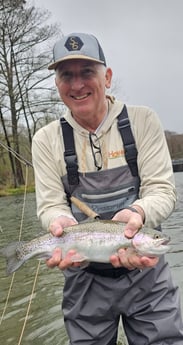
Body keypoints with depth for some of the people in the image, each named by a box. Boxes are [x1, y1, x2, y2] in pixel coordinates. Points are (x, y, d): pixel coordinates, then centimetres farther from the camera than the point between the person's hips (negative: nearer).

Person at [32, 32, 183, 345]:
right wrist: (63, 223, -27)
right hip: (84, 278, 1)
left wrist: (136, 212, -31)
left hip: (145, 271, -1)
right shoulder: (46, 139, -2)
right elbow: (50, 205, -3)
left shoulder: (142, 121, -6)